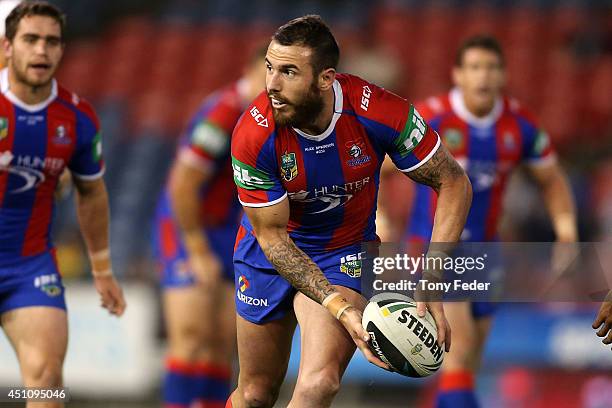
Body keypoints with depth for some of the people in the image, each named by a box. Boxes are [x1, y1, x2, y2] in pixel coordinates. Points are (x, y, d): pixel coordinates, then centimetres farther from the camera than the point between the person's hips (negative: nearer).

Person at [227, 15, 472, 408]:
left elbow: (454, 183, -16)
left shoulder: (381, 113, -27)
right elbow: (272, 236, -19)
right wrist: (340, 308, -30)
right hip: (270, 252, 1)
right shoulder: (252, 136, -27)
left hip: (346, 255, -1)